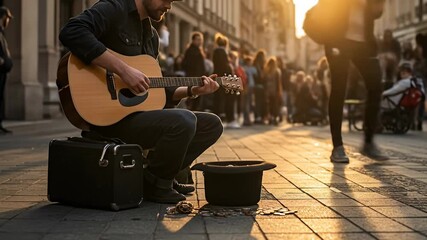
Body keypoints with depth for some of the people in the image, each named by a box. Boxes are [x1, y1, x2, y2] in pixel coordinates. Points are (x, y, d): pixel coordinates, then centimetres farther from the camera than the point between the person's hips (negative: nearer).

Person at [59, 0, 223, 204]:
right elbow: (71, 33, -29)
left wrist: (192, 90, 8)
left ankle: (164, 175, 12)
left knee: (212, 124, 9)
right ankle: (154, 185, -7)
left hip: (139, 111, 9)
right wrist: (123, 70, -31)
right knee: (183, 121, -30)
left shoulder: (151, 35, 18)